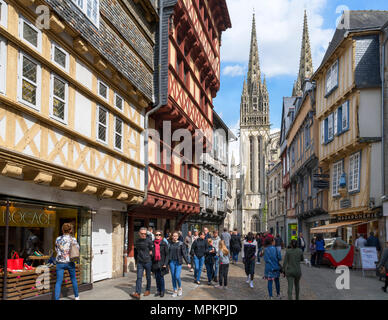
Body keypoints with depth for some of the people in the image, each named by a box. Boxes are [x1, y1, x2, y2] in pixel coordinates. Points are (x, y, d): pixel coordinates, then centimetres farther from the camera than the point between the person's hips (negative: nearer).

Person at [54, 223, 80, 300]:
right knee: (73, 280, 19)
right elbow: (77, 249, 5)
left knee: (58, 282, 1)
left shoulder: (58, 239, -5)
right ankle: (76, 296, 33)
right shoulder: (73, 239, -7)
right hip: (70, 262, 1)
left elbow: (56, 249, 9)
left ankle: (57, 298, -6)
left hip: (60, 263, -1)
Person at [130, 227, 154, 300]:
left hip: (148, 262, -3)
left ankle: (148, 290, 29)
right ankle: (137, 293, -12)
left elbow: (152, 251, 0)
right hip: (139, 263, 3)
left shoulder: (149, 241, -6)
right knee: (139, 277, -6)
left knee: (148, 277, 11)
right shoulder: (137, 242, 8)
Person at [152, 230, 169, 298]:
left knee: (161, 277, -4)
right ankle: (158, 290, 18)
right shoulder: (153, 243, 6)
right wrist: (151, 262, 8)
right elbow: (151, 253, 13)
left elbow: (167, 254, -4)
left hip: (161, 263, -4)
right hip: (155, 262, 4)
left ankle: (162, 291, 7)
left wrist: (165, 263, -12)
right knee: (157, 277, 8)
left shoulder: (164, 244, -4)